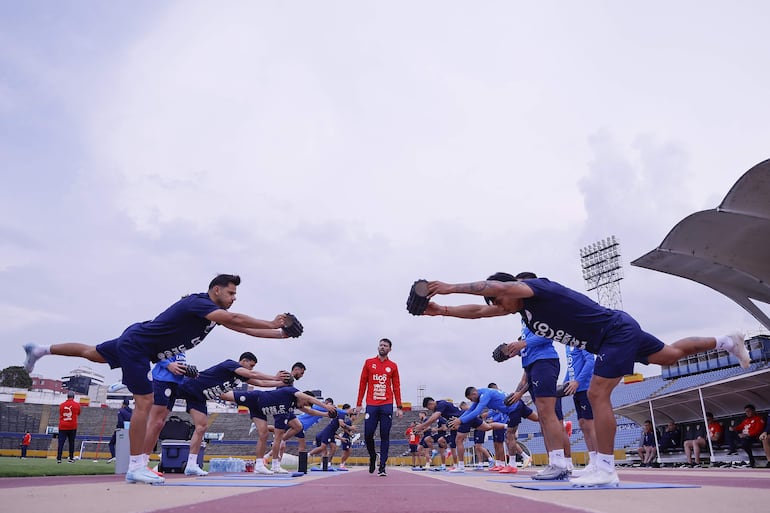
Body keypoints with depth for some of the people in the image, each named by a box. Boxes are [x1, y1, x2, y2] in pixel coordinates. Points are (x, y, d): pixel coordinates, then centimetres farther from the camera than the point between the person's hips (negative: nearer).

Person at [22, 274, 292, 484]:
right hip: (136, 345, -10)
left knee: (93, 354, 29)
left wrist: (280, 333, -10)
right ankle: (136, 468, -3)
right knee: (145, 402, -10)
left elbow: (241, 327, -2)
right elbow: (236, 319, -43)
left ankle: (40, 350, 50)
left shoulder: (215, 311, 0)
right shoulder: (199, 302, -28)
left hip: (135, 342, 10)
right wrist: (271, 323, -38)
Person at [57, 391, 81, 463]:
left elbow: (60, 414, 14)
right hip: (72, 427, -1)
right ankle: (71, 458, 11)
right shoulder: (77, 404, -1)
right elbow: (78, 414, 14)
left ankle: (58, 458, -8)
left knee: (61, 443, 0)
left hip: (62, 427, 1)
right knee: (71, 442, 8)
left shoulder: (61, 405, 3)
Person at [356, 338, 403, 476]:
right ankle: (372, 457, 26)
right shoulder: (369, 362, 8)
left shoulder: (393, 366, 8)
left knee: (385, 437, 0)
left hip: (387, 405, 0)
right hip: (371, 405, 0)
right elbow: (362, 383, 8)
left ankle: (382, 467, 5)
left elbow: (396, 387, 9)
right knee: (368, 435, -2)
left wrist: (399, 407, 3)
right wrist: (359, 404, 4)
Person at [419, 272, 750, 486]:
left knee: (597, 393, -15)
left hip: (617, 331, -10)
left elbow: (499, 285, -45)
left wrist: (451, 287, -44)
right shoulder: (521, 304, 1)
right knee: (669, 356, 26)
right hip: (618, 333, 10)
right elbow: (479, 311, 0)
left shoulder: (537, 287, -25)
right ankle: (726, 342, 47)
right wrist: (441, 310, -8)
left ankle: (606, 470, -7)